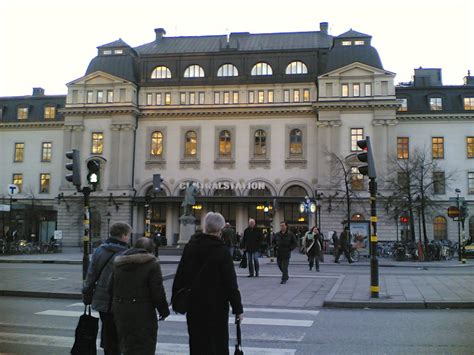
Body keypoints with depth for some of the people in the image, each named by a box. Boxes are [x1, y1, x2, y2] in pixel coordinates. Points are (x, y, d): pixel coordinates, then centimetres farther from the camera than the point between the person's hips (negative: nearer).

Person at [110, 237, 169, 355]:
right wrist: (164, 310, 0)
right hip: (143, 313, -6)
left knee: (126, 345, 18)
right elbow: (157, 291, -12)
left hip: (120, 311, 6)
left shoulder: (119, 263, 10)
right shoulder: (152, 264, -9)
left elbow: (111, 288, 13)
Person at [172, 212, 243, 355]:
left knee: (197, 343, 14)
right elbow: (231, 283, -13)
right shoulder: (221, 251, -13)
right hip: (216, 306, -5)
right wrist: (238, 309, -7)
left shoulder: (190, 247, 2)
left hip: (193, 305, 5)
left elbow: (179, 276, 8)